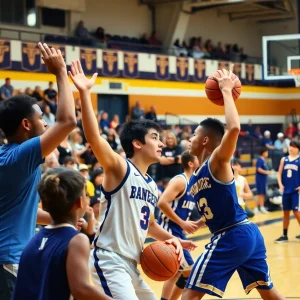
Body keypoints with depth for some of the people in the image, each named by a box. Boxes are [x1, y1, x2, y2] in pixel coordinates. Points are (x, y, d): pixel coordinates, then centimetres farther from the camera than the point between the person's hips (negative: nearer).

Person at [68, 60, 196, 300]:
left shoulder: (152, 186, 14)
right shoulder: (120, 169, -10)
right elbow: (93, 137, -27)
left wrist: (173, 239, 10)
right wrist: (84, 93, -35)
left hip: (131, 265, 9)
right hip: (109, 262, -9)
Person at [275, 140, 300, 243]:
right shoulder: (284, 159, 8)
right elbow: (279, 173, 10)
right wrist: (280, 184, -4)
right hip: (286, 191, 4)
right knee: (285, 212, 9)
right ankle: (285, 235, 17)